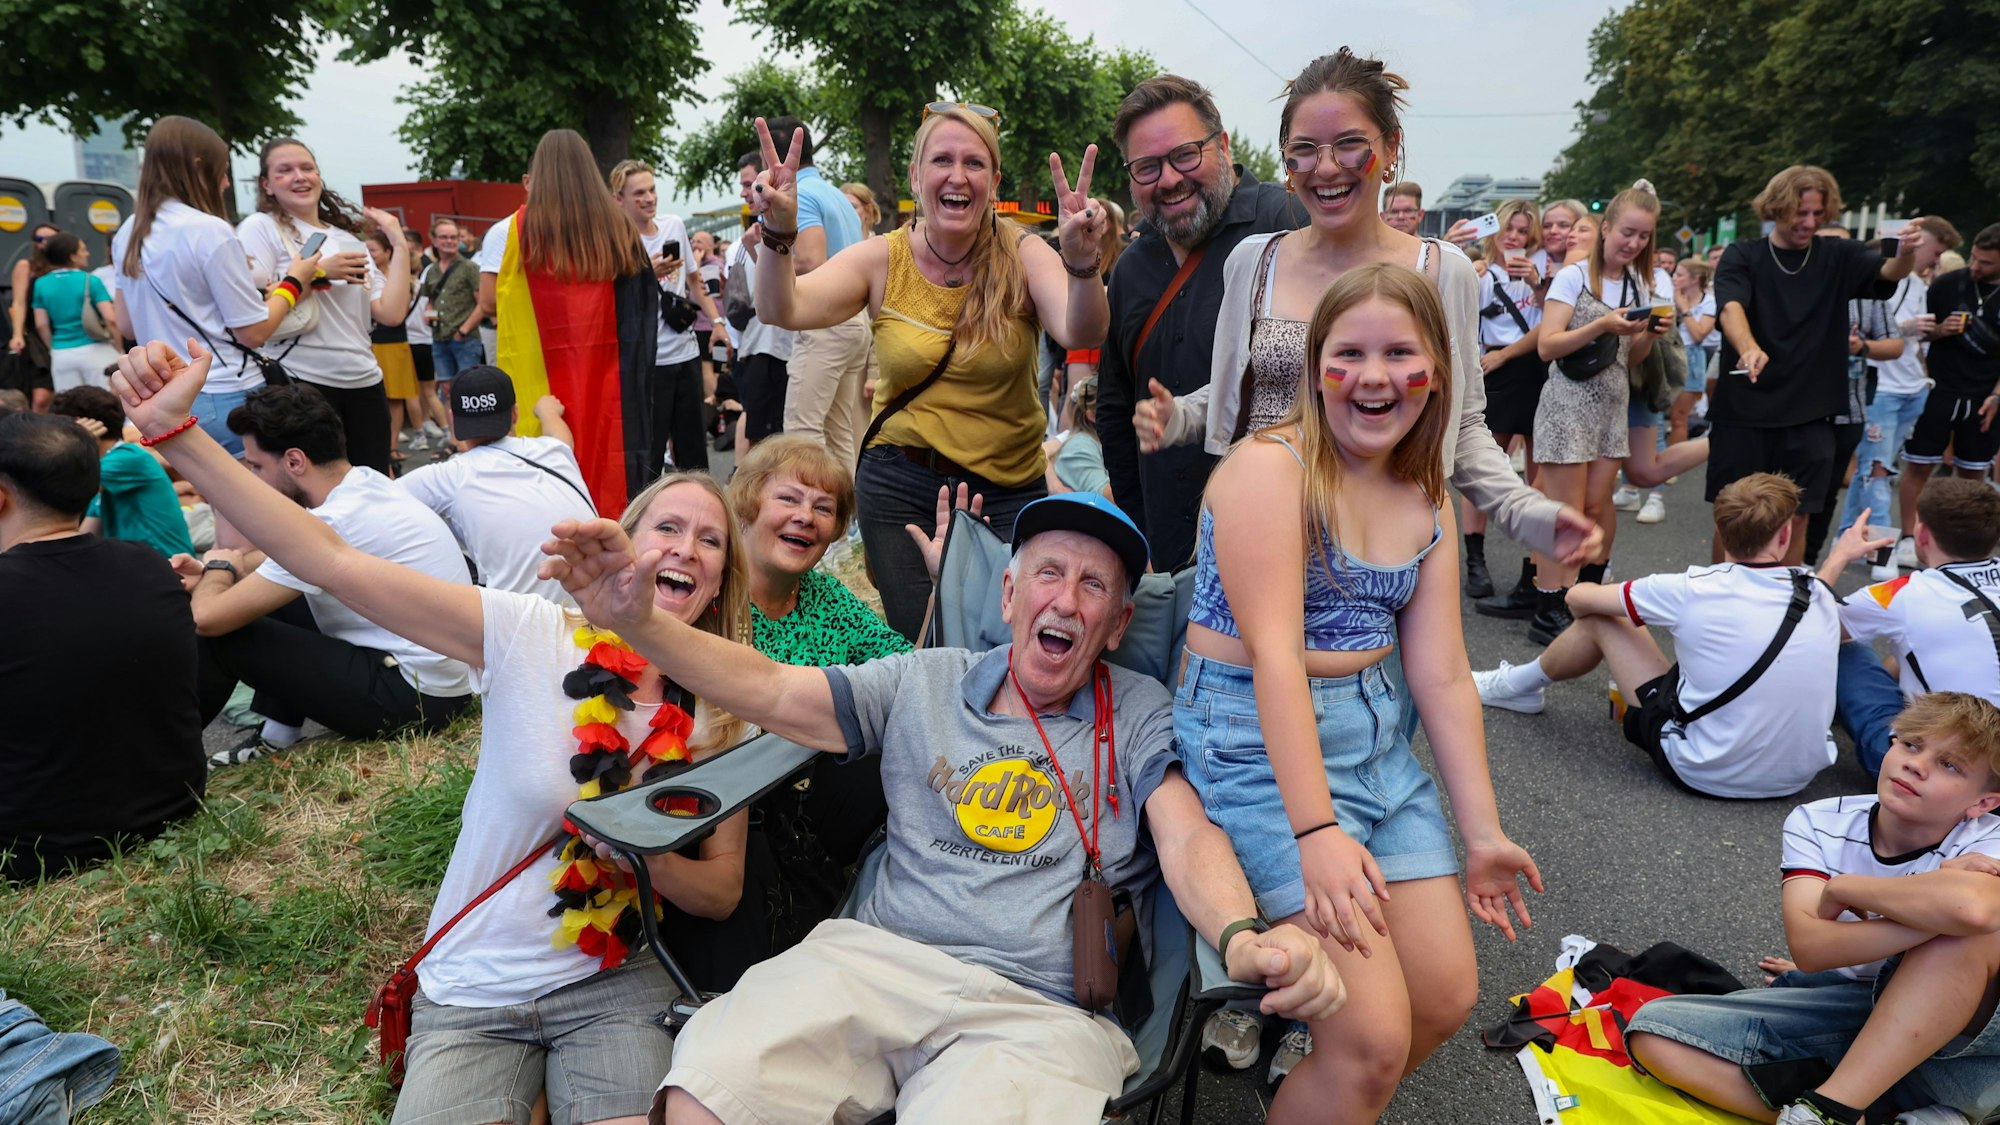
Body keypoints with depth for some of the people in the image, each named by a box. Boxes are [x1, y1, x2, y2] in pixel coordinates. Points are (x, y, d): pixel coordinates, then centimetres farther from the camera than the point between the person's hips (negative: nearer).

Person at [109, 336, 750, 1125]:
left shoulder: (718, 720, -5)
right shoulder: (534, 638, -11)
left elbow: (722, 893, 1)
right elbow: (332, 563, -18)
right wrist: (172, 431, -25)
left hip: (614, 991, 1)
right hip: (472, 995, -1)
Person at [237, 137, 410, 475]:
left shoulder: (349, 240, 15)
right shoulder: (259, 228, 0)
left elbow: (391, 314, 3)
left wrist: (399, 245, 3)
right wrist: (318, 273, -11)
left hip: (364, 382, 5)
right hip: (300, 382, -5)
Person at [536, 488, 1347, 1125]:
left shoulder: (1140, 715, 12)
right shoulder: (923, 684, 16)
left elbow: (1189, 840, -2)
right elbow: (766, 691, 9)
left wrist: (1244, 937, -25)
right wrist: (637, 622, -6)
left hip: (1042, 1012, -1)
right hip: (878, 963, 2)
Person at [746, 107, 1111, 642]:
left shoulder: (1022, 256, -6)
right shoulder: (883, 261, -3)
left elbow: (1080, 334, -24)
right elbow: (783, 310, -16)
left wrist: (1081, 263, -44)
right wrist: (778, 234, -35)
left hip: (1009, 491, 0)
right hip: (901, 488, 1)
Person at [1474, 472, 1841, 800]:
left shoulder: (1694, 592, -17)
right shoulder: (1821, 598, -7)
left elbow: (1579, 597, -4)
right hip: (1798, 777, 5)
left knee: (1601, 618, 6)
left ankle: (1518, 685, 31)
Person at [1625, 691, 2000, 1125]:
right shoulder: (1816, 823, -7)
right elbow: (1808, 948, -22)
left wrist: (1843, 888, -26)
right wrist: (1935, 911, -28)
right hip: (1832, 1014, 3)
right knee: (1652, 1030, -18)